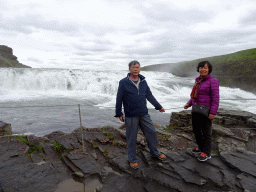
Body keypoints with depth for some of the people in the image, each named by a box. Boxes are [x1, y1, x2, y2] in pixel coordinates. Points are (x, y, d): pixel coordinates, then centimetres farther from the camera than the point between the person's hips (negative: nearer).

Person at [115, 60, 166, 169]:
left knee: (151, 132, 11)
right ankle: (132, 159, 25)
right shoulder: (123, 82, -5)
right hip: (131, 116, -4)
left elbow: (149, 96, 15)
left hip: (144, 114, 4)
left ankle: (155, 153, 35)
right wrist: (119, 114, -4)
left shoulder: (143, 82, 7)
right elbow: (119, 99, -3)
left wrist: (158, 107, 19)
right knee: (131, 138, 6)